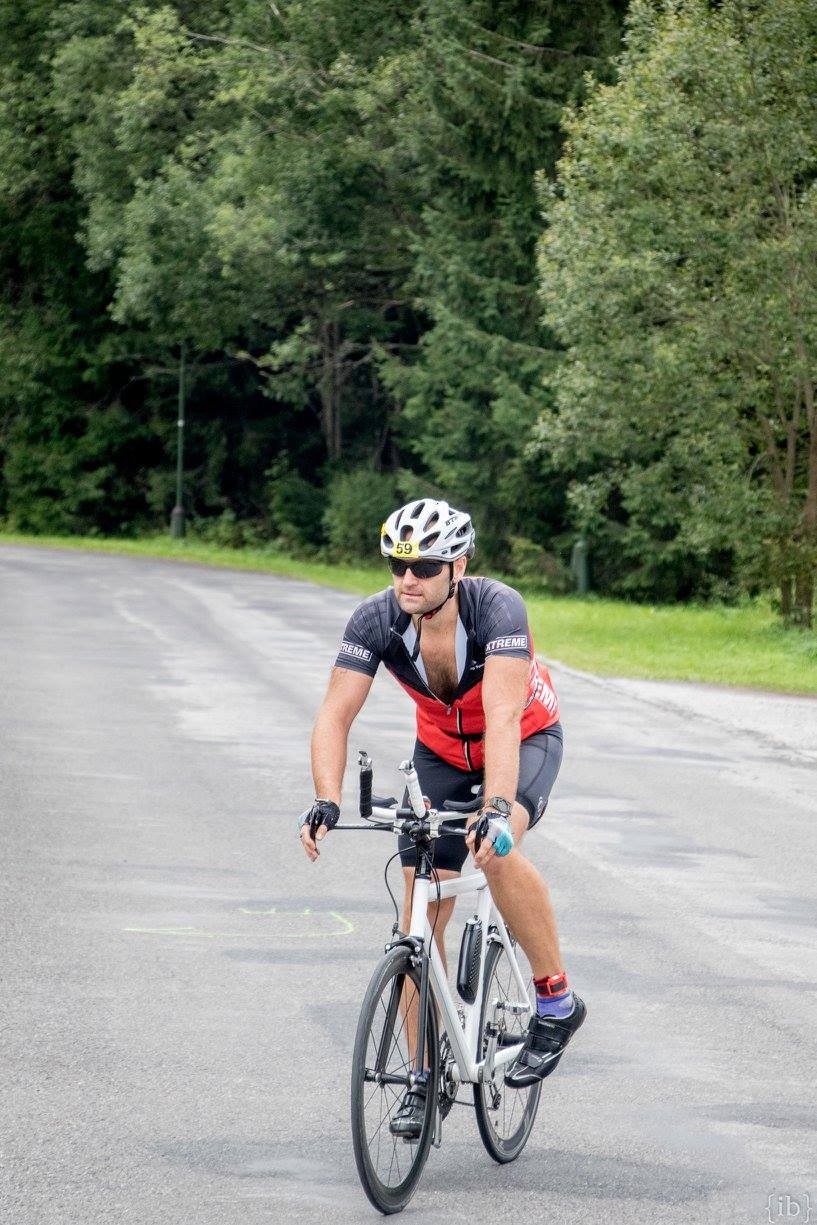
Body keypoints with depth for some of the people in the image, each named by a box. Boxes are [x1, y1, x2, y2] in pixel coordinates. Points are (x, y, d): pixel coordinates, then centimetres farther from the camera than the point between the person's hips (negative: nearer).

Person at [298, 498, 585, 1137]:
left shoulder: (498, 608, -34)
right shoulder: (377, 619, -24)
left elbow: (501, 716, -44)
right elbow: (336, 715, -27)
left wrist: (497, 808, -57)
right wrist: (327, 801, -44)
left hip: (524, 740, -4)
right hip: (443, 750, 4)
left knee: (496, 851, -34)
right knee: (422, 913, -3)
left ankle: (557, 1002, -15)